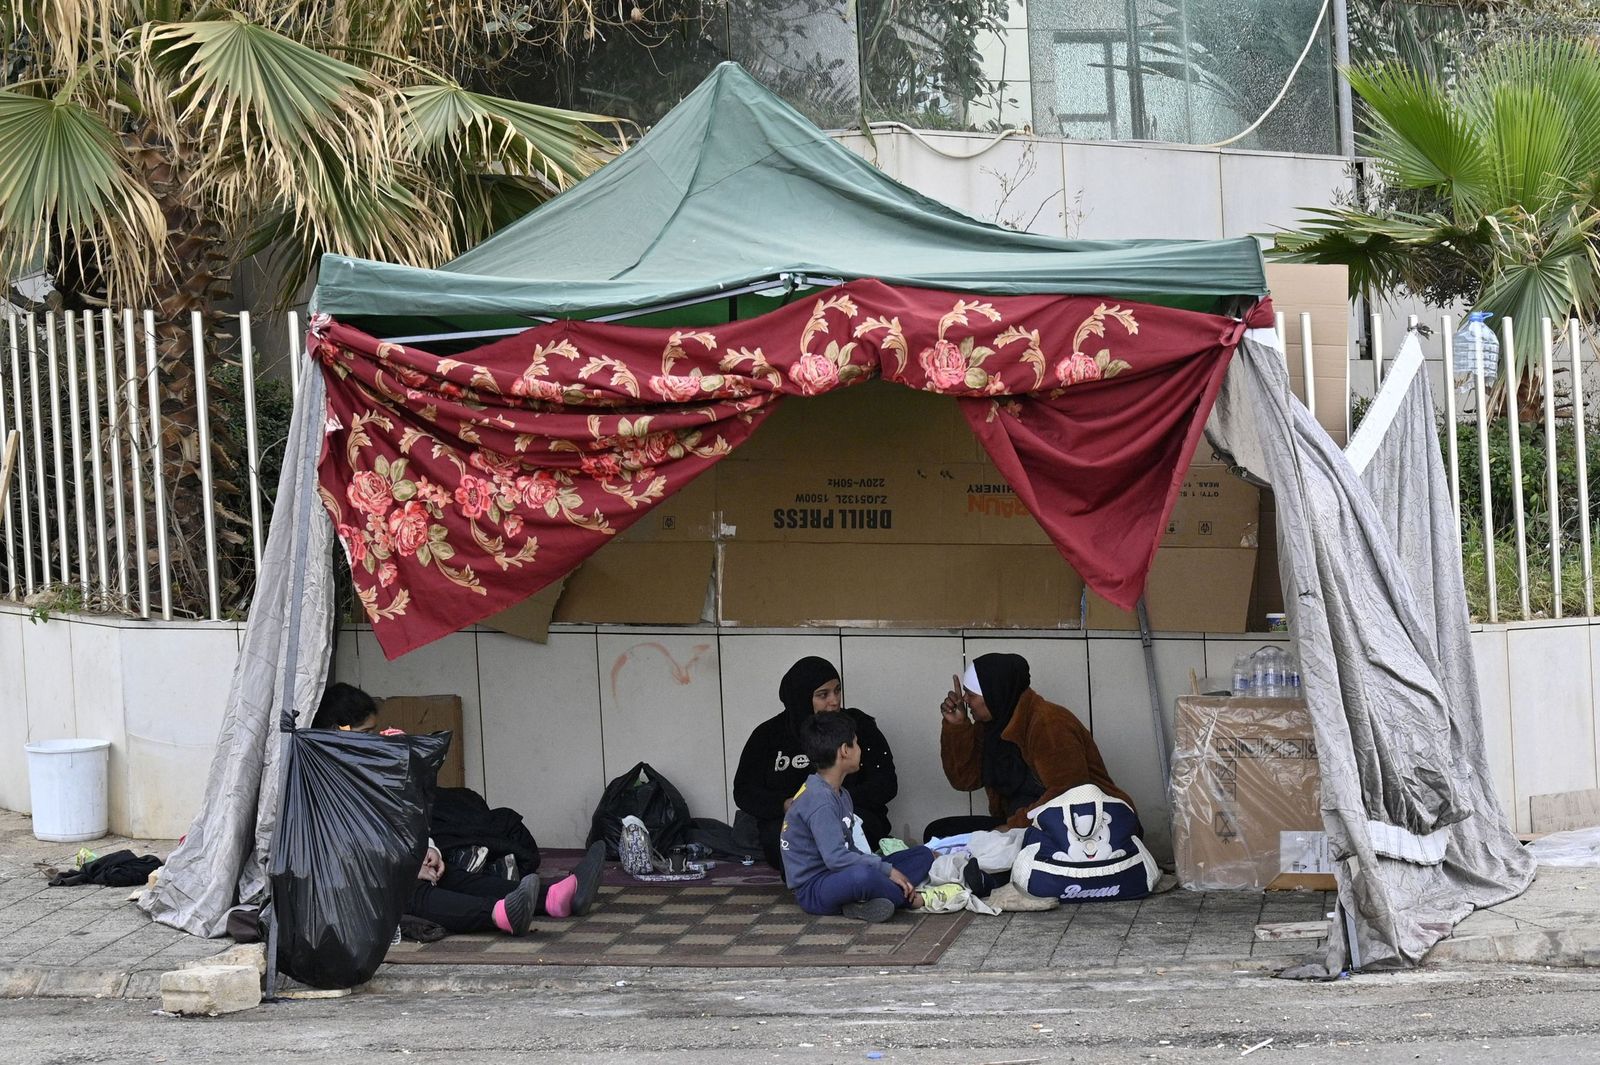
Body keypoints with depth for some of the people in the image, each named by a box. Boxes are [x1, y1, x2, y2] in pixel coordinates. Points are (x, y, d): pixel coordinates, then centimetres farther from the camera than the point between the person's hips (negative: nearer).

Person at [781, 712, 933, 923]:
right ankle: (910, 897, -14)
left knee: (923, 855, 8)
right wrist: (887, 869, -20)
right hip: (814, 889, -11)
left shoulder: (841, 794, 14)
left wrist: (887, 868, 0)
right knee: (861, 876, -44)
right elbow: (835, 858, -28)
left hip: (839, 876, 11)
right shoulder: (818, 799, -20)